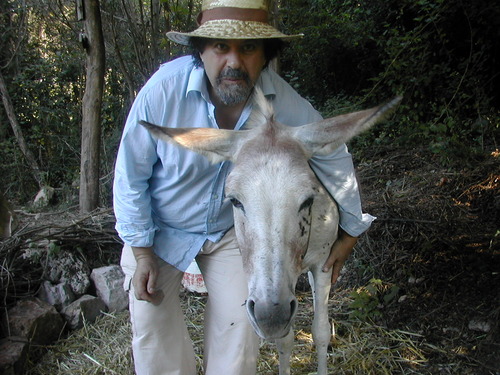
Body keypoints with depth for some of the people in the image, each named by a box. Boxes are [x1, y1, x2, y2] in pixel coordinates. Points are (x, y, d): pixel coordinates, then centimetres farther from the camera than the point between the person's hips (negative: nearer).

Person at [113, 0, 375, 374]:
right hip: (160, 228, -1)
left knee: (238, 325, 0)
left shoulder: (285, 103, -23)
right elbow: (131, 176, -18)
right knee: (152, 323, -2)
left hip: (231, 229, 2)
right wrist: (142, 254, -13)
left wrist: (349, 232, 1)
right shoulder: (164, 88, -30)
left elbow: (334, 154, -6)